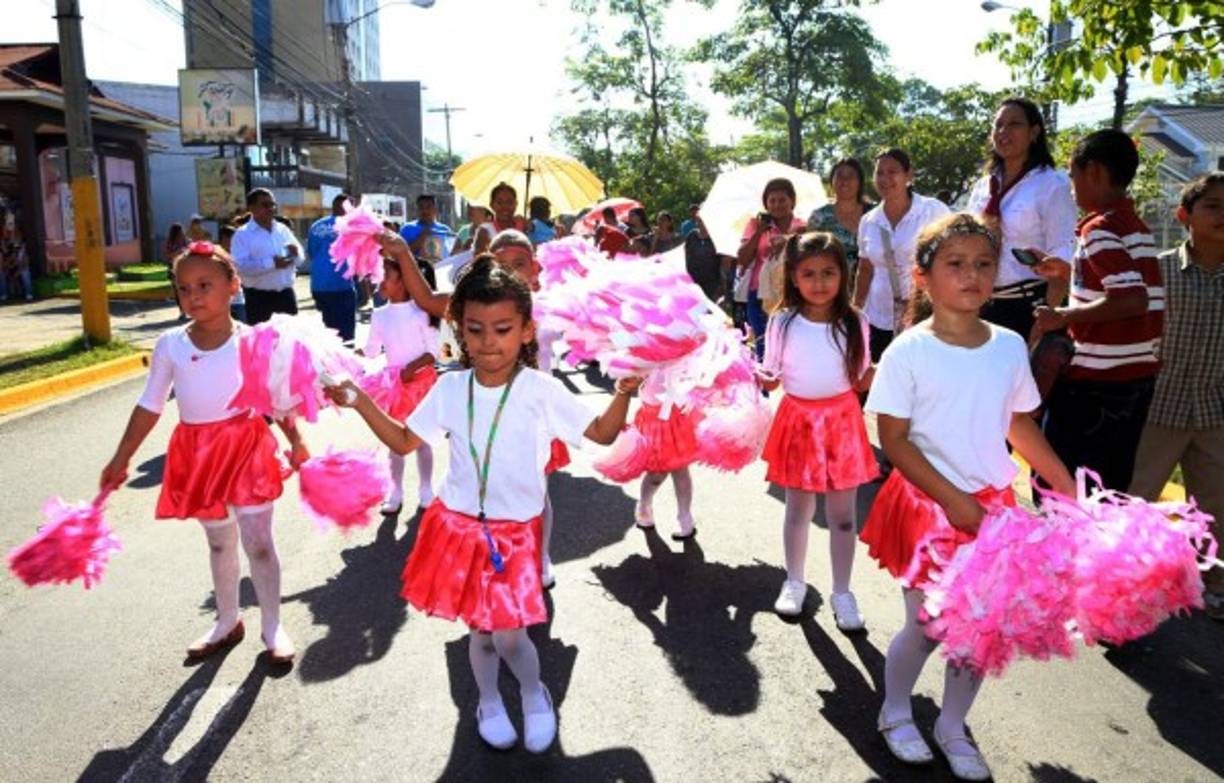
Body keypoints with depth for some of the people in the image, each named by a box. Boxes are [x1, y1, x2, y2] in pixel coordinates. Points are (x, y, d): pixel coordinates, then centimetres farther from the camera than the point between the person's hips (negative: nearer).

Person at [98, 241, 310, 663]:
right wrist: (122, 457, 5)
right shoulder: (170, 344, -3)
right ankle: (227, 623, 35)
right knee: (219, 542, 18)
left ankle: (272, 626, 19)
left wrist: (295, 441, -7)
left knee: (258, 541, 1)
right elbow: (150, 405, 4)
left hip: (246, 446, -3)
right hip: (196, 453, 3)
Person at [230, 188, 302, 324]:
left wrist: (296, 252, -10)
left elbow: (300, 257, 14)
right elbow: (240, 266, -19)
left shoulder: (283, 229, 11)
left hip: (286, 294, 5)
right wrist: (272, 263, -25)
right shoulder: (242, 234, -6)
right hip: (259, 297, -5)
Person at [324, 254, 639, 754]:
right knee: (480, 628, 13)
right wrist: (360, 402, -2)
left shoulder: (542, 392, -12)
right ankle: (489, 703, 41)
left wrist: (624, 391, -21)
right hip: (458, 525, 3)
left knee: (508, 635, -4)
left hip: (514, 531, -2)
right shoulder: (450, 389, -3)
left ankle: (535, 696, 30)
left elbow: (602, 434, -5)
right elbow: (404, 441, 8)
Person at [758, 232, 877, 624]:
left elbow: (859, 382, 1)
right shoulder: (782, 322, -5)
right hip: (799, 419, 0)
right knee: (798, 508, 12)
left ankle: (842, 592, 23)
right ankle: (794, 582, 31)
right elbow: (772, 378, 0)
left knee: (842, 513, 8)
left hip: (842, 420, 1)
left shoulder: (854, 323, -2)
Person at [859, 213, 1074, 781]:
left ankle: (951, 727, 35)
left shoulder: (1010, 346, 0)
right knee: (925, 627, 6)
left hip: (993, 505, 4)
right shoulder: (907, 352, -13)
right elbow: (893, 440, -13)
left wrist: (1063, 481, 13)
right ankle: (895, 713, 35)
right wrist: (952, 500, -17)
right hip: (927, 505, -4)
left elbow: (1020, 423, 12)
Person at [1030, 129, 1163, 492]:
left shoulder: (1099, 229, -15)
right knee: (1111, 489, 16)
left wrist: (1063, 317, -18)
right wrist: (1070, 272, 20)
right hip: (1137, 375, 9)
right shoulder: (1137, 227, 11)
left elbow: (1133, 299, -26)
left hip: (1095, 380, -9)